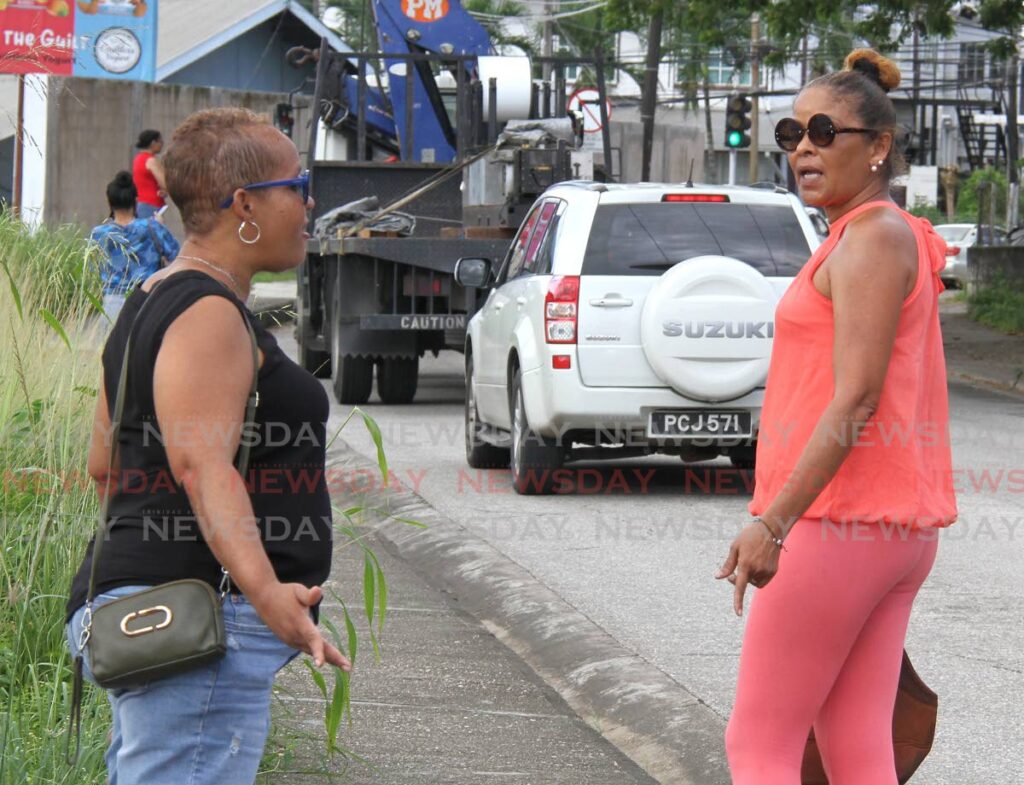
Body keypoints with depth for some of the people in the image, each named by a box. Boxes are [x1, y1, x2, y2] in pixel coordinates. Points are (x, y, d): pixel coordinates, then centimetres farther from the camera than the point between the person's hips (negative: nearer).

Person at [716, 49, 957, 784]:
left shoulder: (872, 235, -11)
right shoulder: (905, 240, 18)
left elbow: (855, 398, -20)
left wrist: (773, 523, -24)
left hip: (839, 518, -10)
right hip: (898, 527, 10)